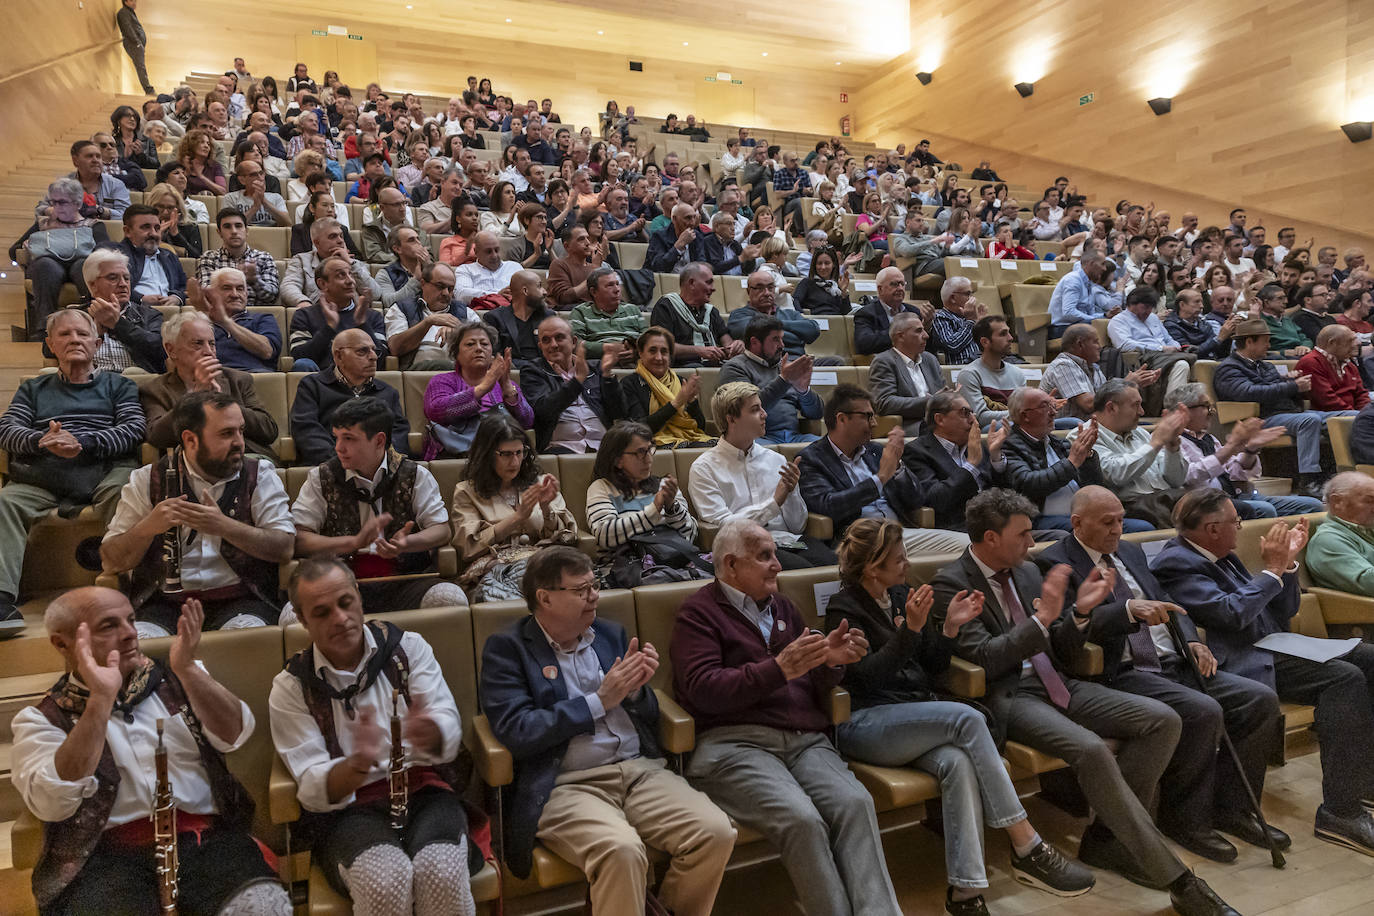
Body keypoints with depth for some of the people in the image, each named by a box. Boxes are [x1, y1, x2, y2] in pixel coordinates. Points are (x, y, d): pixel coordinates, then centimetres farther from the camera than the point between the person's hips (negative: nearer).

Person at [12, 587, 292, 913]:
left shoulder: (174, 678, 13)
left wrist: (188, 669, -13)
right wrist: (101, 699, -17)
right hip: (110, 852, 0)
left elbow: (235, 736, -1)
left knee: (265, 903, -28)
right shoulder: (41, 719, 8)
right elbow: (52, 803, -11)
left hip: (204, 837, 1)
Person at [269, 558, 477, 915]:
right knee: (385, 880, -33)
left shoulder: (408, 647, 5)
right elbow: (314, 791, -4)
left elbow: (450, 732, -5)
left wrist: (429, 731, -31)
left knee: (441, 873, -31)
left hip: (424, 791, 1)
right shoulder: (291, 687, 3)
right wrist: (358, 764, -28)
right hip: (348, 809, 0)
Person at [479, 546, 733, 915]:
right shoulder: (507, 648, 1)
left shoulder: (611, 634, 15)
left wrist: (635, 689, -5)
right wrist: (600, 701, -12)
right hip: (567, 784, -5)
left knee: (716, 832, -17)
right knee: (621, 849, -34)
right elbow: (515, 732, -12)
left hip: (641, 769, 5)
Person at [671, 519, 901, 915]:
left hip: (805, 740, 5)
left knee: (855, 802, -23)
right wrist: (779, 669, -17)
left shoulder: (782, 607, 23)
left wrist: (831, 662, 0)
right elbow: (702, 690, -9)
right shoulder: (699, 611, 5)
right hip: (735, 743, -5)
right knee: (801, 817, -29)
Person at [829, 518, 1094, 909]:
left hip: (917, 721, 6)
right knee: (967, 718, -27)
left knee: (958, 762, -29)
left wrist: (950, 627, -1)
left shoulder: (901, 596, 14)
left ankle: (965, 889, -31)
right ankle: (1027, 848, -21)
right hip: (864, 726, -5)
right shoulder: (844, 609, -4)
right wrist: (910, 628, -23)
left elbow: (931, 669, 16)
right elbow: (867, 677, -15)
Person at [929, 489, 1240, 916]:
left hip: (1054, 684, 8)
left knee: (1163, 720, -8)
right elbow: (983, 658, -17)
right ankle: (1177, 880, -17)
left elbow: (1057, 650, 17)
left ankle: (1105, 836, 1)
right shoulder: (950, 584, -9)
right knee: (1091, 749, -32)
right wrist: (1042, 617, -19)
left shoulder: (1027, 572, 14)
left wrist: (1079, 609, 0)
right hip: (1007, 697, -8)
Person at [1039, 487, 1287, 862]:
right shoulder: (1056, 563, -7)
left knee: (1261, 700, -5)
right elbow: (1077, 623, -20)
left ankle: (1231, 807, 8)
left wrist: (1192, 640, 3)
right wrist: (1129, 610, -33)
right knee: (1203, 712, -28)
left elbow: (1165, 603, 21)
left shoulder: (1130, 551, 19)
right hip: (1123, 674, -8)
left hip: (1174, 664, 9)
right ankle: (1185, 819, -6)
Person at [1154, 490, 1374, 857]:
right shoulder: (1176, 564, -12)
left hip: (1273, 649, 10)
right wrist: (1272, 569, -9)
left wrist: (1288, 561, 7)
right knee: (1344, 677, -24)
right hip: (1242, 664, -10)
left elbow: (1279, 614, 19)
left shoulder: (1222, 557, 16)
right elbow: (1232, 613, -21)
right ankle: (1341, 813, -20)